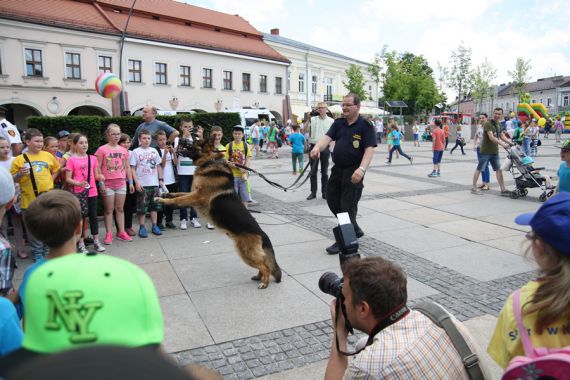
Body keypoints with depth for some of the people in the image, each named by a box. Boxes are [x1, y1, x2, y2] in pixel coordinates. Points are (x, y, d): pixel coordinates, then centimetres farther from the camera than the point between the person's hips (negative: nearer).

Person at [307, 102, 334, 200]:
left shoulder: (331, 121, 4)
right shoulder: (313, 119, 4)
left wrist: (331, 148, -4)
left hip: (325, 148, 0)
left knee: (324, 172, 7)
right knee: (313, 171, 5)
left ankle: (324, 192, 16)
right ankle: (313, 192, 14)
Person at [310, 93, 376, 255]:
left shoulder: (365, 126, -8)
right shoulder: (338, 123, 9)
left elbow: (369, 149, -17)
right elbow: (327, 137, -5)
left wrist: (361, 168, -32)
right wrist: (317, 147, -28)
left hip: (353, 172, -7)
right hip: (337, 169, 7)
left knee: (348, 206, -3)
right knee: (332, 200, 14)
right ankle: (354, 230, 32)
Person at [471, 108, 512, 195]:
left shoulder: (499, 125, 14)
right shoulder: (488, 124, -12)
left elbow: (502, 136, 11)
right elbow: (491, 137, -22)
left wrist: (510, 142, -6)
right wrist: (502, 144, -29)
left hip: (495, 151, 8)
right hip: (486, 151, -8)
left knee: (498, 170, 5)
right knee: (479, 169, -1)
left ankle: (503, 189, 7)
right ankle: (474, 188, 6)